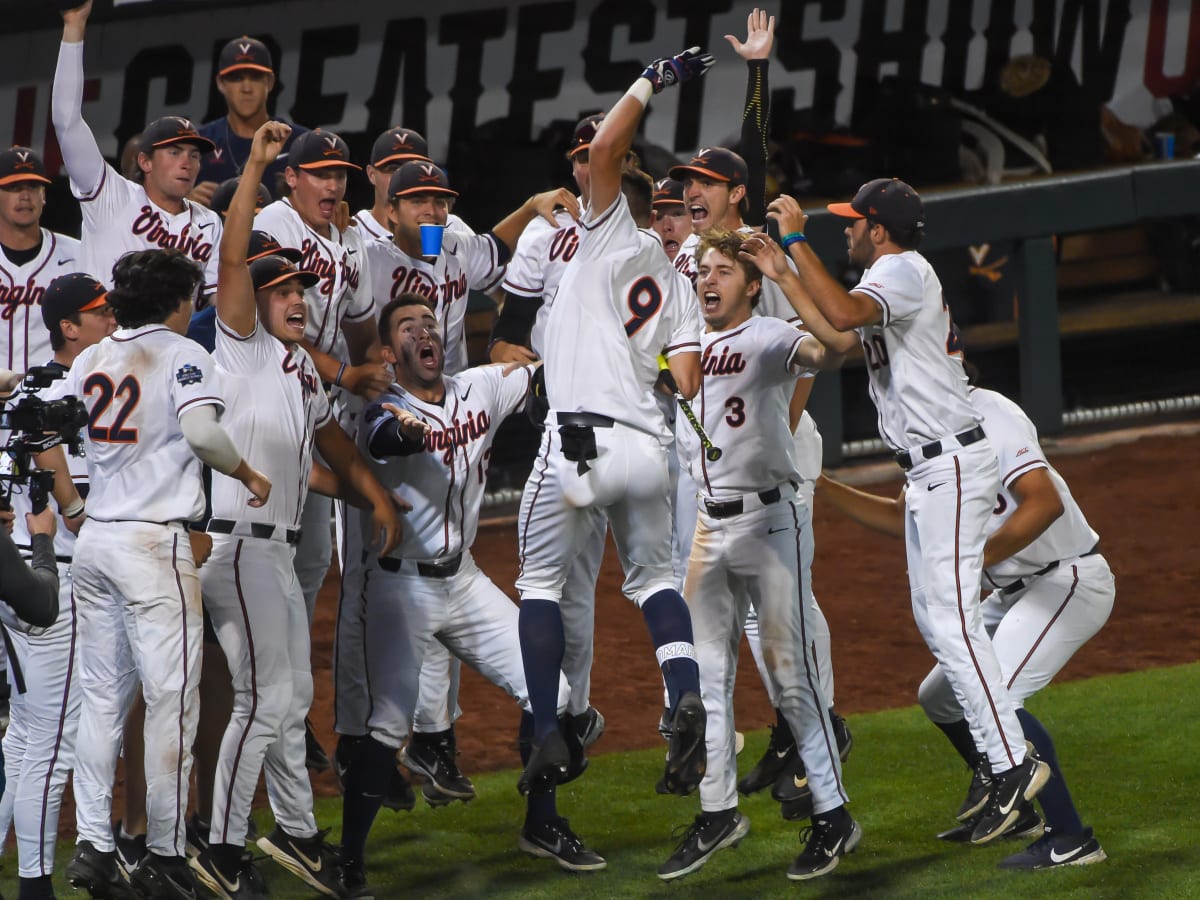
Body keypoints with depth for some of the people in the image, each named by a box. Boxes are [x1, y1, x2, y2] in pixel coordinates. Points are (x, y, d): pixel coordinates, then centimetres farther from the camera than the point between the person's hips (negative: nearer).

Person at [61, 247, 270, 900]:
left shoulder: (90, 360, 13)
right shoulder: (181, 354, -6)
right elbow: (201, 430, -21)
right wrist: (248, 476, -7)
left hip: (93, 540, 6)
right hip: (152, 541, -6)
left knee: (101, 697, 11)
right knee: (170, 697, -2)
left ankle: (91, 845, 6)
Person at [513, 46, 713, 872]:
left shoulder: (612, 234, 4)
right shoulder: (677, 284, 17)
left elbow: (605, 148, -7)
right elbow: (688, 380, 7)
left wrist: (655, 81, 2)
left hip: (579, 438, -5)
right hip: (647, 445, 5)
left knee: (542, 581, 5)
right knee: (654, 576, 22)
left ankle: (547, 737, -11)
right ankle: (686, 695, -6)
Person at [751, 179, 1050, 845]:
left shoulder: (903, 272, -14)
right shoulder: (891, 278, 19)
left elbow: (842, 313, -32)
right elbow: (837, 338, 24)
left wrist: (796, 240, -26)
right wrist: (779, 271, 22)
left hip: (950, 465, -11)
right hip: (930, 470, 11)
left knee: (952, 623, -15)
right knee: (932, 618, 13)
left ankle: (1013, 767, -17)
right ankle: (1002, 753, 16)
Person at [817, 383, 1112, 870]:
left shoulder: (987, 417, -21)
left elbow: (1045, 502, -32)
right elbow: (902, 519, 22)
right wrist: (823, 487, 14)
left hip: (1069, 579, -10)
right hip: (1016, 590, 10)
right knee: (940, 698, 16)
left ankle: (1071, 838, -19)